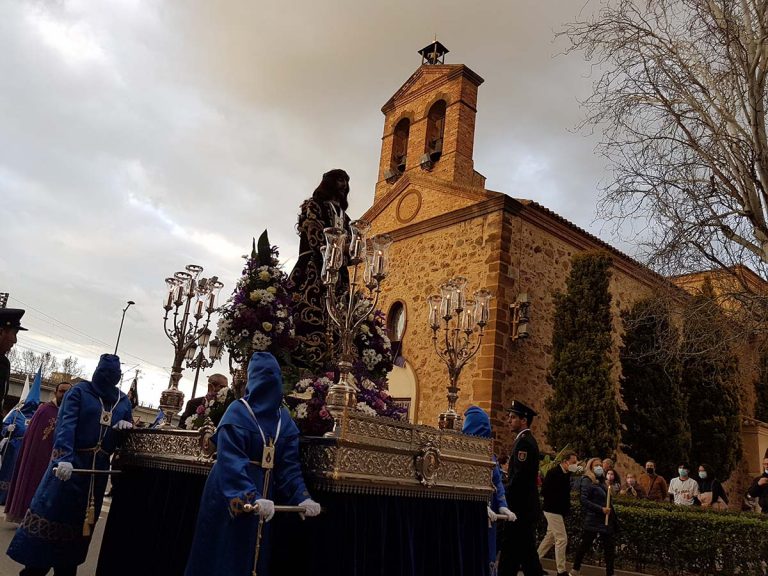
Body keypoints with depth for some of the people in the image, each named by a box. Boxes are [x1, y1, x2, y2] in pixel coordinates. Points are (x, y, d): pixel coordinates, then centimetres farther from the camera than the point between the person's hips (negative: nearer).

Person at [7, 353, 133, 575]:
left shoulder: (123, 401, 11)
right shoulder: (79, 391, -2)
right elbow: (66, 424, -15)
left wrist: (126, 427, -10)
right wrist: (64, 457, -30)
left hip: (98, 468, 4)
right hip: (69, 463, -4)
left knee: (80, 518, 10)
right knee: (52, 512, -4)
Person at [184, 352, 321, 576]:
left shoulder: (284, 418, 5)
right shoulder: (238, 412, -11)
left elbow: (289, 464, -1)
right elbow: (231, 461, -22)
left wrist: (301, 497, -17)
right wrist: (253, 497, -35)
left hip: (261, 494, 5)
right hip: (230, 496, -5)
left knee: (251, 554, 11)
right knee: (222, 551, 1)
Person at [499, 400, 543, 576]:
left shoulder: (524, 442, -15)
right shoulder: (527, 440, 16)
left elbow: (519, 476, -22)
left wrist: (505, 500, -15)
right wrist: (508, 499, 16)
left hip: (520, 508, -10)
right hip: (525, 507, 10)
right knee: (526, 551, 14)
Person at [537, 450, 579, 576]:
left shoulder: (566, 474, 7)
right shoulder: (553, 472, -17)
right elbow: (544, 492, -20)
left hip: (559, 511, 9)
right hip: (553, 510, -9)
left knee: (550, 537, 15)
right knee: (562, 539, -7)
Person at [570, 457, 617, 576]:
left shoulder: (601, 481, 15)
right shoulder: (587, 481, -9)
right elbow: (583, 500, -18)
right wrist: (601, 509, -22)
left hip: (606, 520, 8)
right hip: (593, 520, -8)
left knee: (610, 546, 6)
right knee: (585, 545, 2)